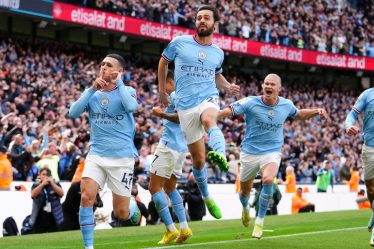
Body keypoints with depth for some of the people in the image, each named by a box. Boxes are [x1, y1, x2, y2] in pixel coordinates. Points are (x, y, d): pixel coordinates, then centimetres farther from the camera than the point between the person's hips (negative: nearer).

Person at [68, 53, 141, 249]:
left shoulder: (126, 91, -1)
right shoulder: (92, 93, 9)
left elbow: (131, 107, -24)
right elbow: (73, 113, -6)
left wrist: (118, 82, -14)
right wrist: (92, 89, -11)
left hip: (122, 157, -2)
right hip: (96, 154, 2)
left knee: (121, 214, 1)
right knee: (86, 196, -21)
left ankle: (132, 205, 38)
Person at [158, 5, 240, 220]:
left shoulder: (218, 53, 11)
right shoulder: (180, 42, 2)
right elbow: (163, 61, 19)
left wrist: (228, 86, 11)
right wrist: (162, 91, 20)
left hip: (208, 99, 0)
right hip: (186, 105, 0)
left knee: (209, 120, -39)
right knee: (198, 159, 3)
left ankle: (221, 157, -68)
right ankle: (207, 198, 25)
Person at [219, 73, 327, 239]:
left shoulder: (286, 105, -3)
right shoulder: (250, 103, -14)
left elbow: (299, 114, 19)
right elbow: (227, 112, -19)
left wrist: (316, 111, 4)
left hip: (272, 152, 0)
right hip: (249, 152, 0)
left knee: (268, 179, -31)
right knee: (245, 190, 14)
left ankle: (260, 221, -15)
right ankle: (245, 208, 54)